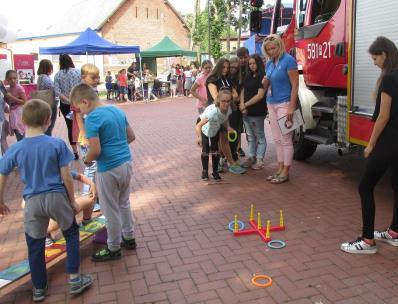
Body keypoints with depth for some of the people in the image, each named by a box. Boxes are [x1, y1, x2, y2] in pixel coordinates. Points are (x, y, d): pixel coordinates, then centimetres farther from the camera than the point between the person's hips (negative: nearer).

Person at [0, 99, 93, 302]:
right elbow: (66, 177, -9)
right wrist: (73, 201, 4)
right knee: (71, 234, 20)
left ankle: (39, 289, 30)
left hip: (33, 202, 2)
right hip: (57, 197, -1)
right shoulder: (57, 144, -11)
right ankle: (74, 279, 20)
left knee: (35, 245, 16)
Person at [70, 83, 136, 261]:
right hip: (126, 163, 8)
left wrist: (87, 160, -2)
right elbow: (131, 136, 13)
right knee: (124, 203, 24)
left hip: (109, 169, -8)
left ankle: (113, 249, 24)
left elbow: (96, 150, -21)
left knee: (111, 210, 8)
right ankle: (129, 238, 38)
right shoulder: (117, 110, 7)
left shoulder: (92, 118, -17)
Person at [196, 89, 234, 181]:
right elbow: (199, 125, -49)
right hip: (205, 128, -4)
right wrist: (199, 137, -65)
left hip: (216, 129, 5)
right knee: (205, 150, -7)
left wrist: (228, 127, -24)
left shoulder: (228, 109, -26)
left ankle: (215, 171, 23)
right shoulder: (213, 110, -45)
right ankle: (205, 171, 15)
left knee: (215, 150, 5)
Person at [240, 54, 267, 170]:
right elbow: (243, 91, 10)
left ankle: (259, 160, 8)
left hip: (257, 112, -7)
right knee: (250, 136, 14)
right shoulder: (248, 77, 14)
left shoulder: (262, 76, -8)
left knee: (259, 136, 3)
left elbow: (260, 95, -15)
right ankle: (251, 157, 23)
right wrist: (242, 104, -7)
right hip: (246, 112, 7)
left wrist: (246, 104, -10)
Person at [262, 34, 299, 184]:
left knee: (285, 139, -2)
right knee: (277, 139, 11)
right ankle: (280, 169, 19)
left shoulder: (288, 60, -10)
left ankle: (285, 173, 4)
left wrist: (291, 107, -19)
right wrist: (265, 83, -4)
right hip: (271, 104, 8)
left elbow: (295, 85, -14)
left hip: (284, 104, -8)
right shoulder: (269, 63, 12)